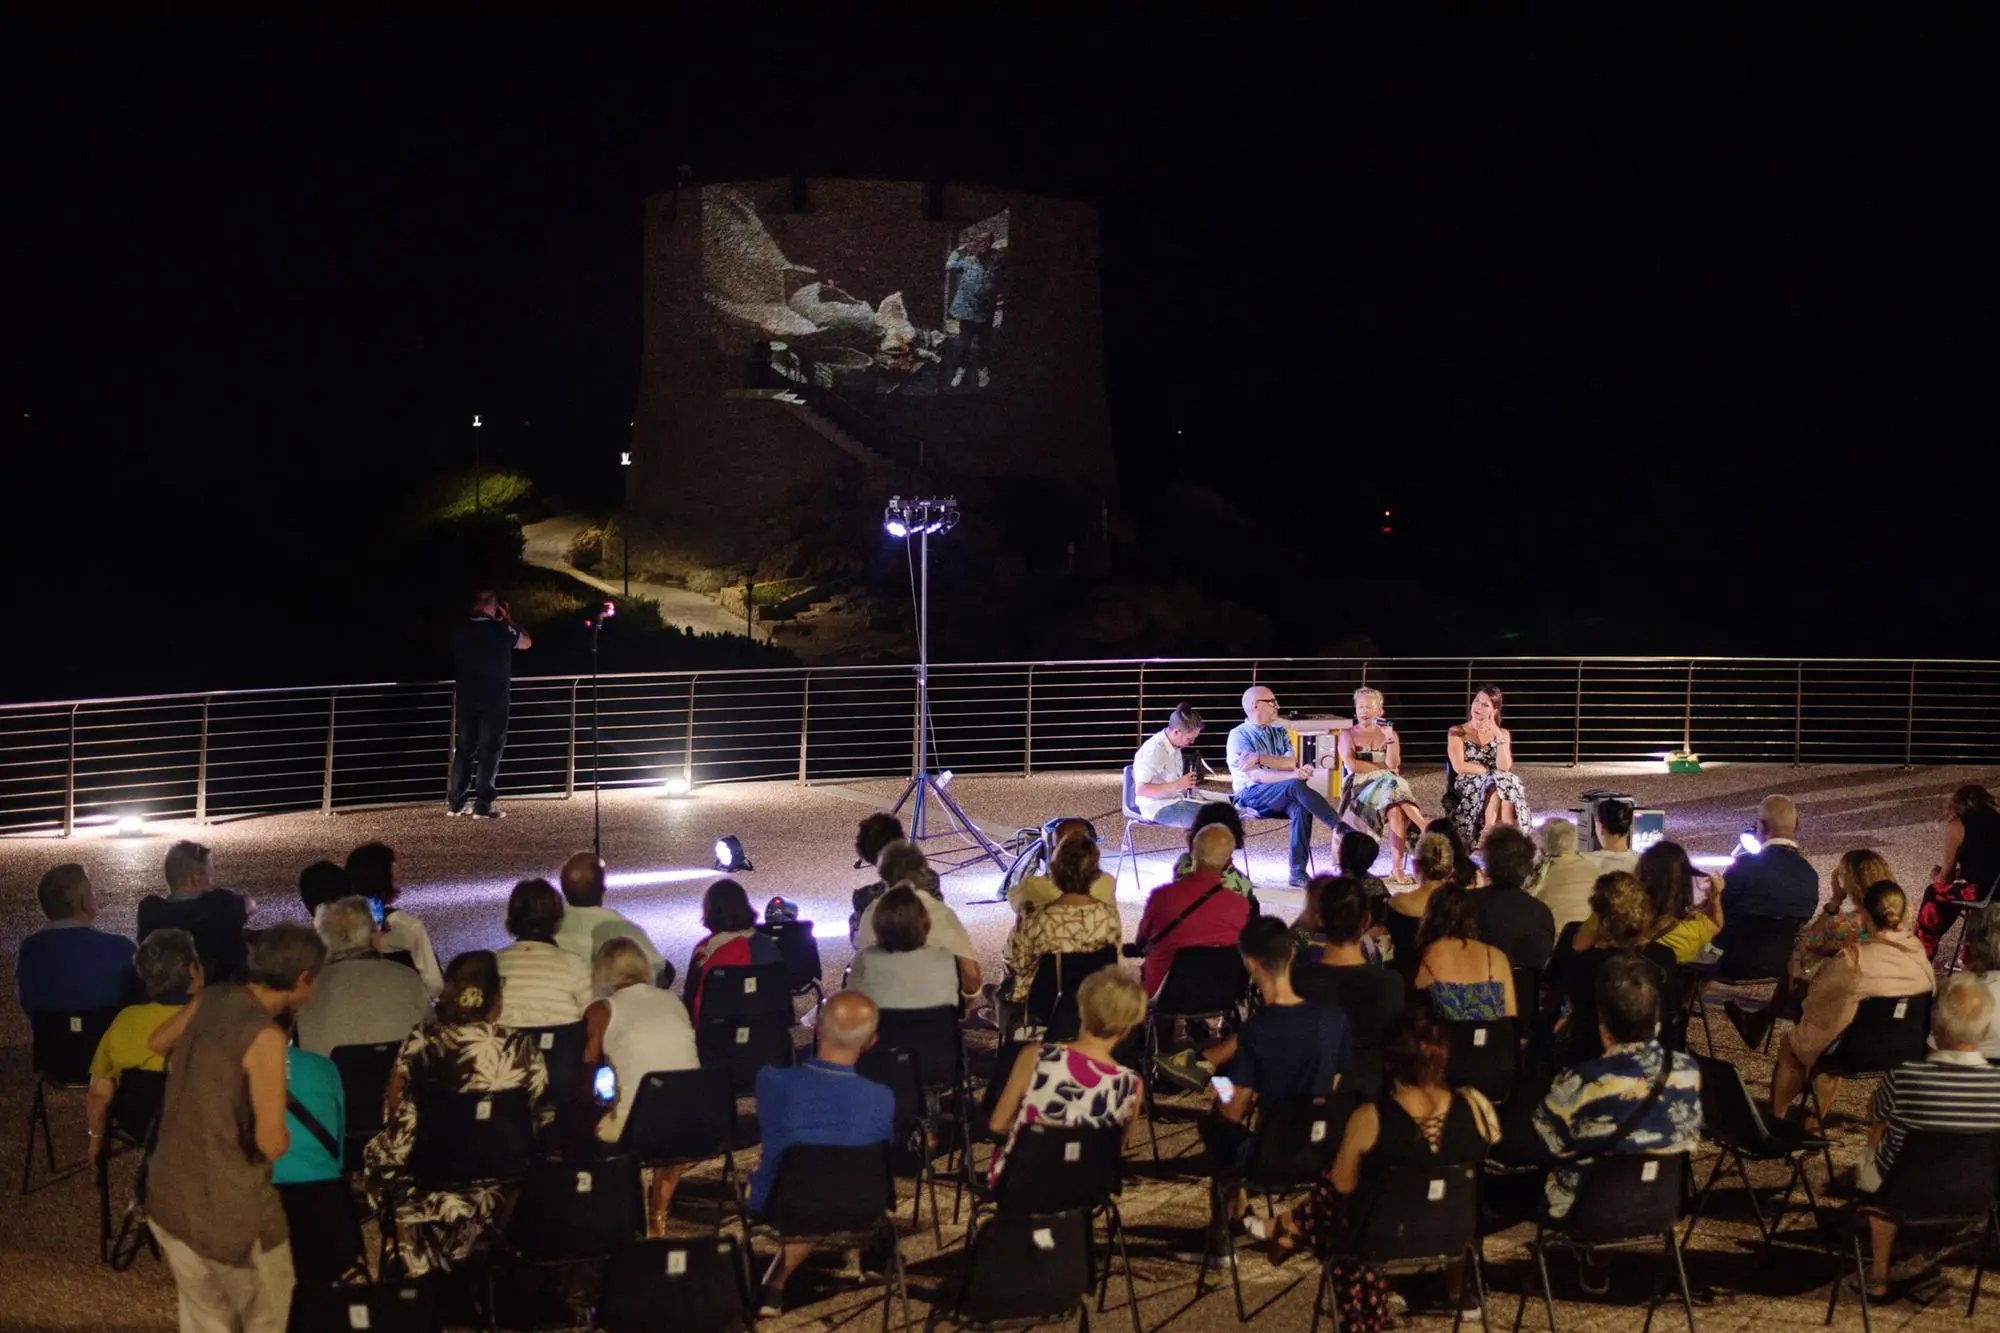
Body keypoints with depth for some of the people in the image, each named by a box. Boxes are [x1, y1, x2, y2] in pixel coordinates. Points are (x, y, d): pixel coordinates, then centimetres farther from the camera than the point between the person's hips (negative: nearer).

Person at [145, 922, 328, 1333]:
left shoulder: (212, 1000, 2)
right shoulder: (265, 1036, -21)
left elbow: (157, 1042, 24)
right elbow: (271, 1143, -22)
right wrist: (286, 1132, -1)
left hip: (168, 1195, 7)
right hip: (228, 1207, -7)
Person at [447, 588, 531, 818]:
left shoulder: (461, 629, 1)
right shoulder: (499, 629, -12)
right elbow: (527, 643, 4)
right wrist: (508, 620, 10)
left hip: (466, 699, 4)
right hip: (494, 700, -4)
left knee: (465, 749, 13)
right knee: (490, 751, 0)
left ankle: (455, 803, 13)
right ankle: (482, 806, -4)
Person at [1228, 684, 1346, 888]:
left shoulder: (1279, 733, 17)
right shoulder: (1238, 736, 0)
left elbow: (1291, 763, 0)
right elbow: (1256, 775, -13)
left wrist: (1259, 758, -15)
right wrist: (1292, 776, -25)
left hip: (1281, 797, 5)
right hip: (1251, 795, -5)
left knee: (1301, 808, -32)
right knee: (1295, 786, -33)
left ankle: (1298, 872, -36)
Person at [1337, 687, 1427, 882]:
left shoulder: (1389, 733, 20)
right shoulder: (1348, 735, 14)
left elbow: (1393, 764, 3)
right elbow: (1351, 765, -3)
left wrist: (1390, 738, -9)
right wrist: (1382, 767, -1)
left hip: (1388, 783, 2)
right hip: (1360, 787, -2)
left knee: (1396, 809, -35)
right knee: (1392, 785, -37)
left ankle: (1397, 867, -42)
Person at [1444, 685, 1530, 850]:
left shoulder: (1503, 733, 11)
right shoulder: (1457, 732, 5)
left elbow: (1505, 768, -5)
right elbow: (1459, 767, -10)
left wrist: (1500, 737, -13)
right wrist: (1490, 771, -9)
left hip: (1494, 784, 2)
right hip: (1466, 788, -2)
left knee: (1507, 783, -33)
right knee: (1496, 784, -34)